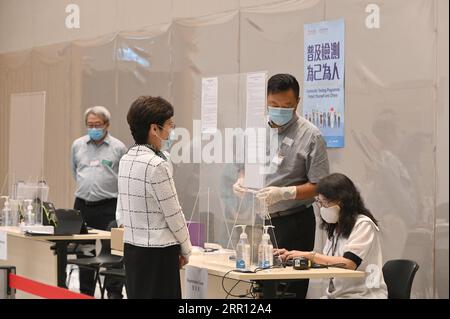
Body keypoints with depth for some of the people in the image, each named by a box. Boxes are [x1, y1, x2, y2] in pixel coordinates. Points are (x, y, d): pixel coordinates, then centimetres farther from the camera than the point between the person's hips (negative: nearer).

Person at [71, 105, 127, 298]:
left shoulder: (118, 148, -3)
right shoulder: (78, 145, 8)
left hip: (108, 207, -4)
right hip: (82, 205, 4)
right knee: (83, 252, 10)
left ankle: (114, 293, 1)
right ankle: (86, 293, 20)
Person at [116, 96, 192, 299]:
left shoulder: (126, 160, 8)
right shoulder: (157, 165, -17)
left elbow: (120, 215, 12)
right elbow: (173, 214, -12)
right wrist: (186, 249, 1)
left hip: (131, 247, 9)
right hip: (158, 252, -8)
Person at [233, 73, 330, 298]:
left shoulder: (310, 136, -9)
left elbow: (318, 186, -11)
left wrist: (283, 193, -24)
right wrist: (241, 182, -4)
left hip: (293, 223, -5)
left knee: (290, 288, -1)